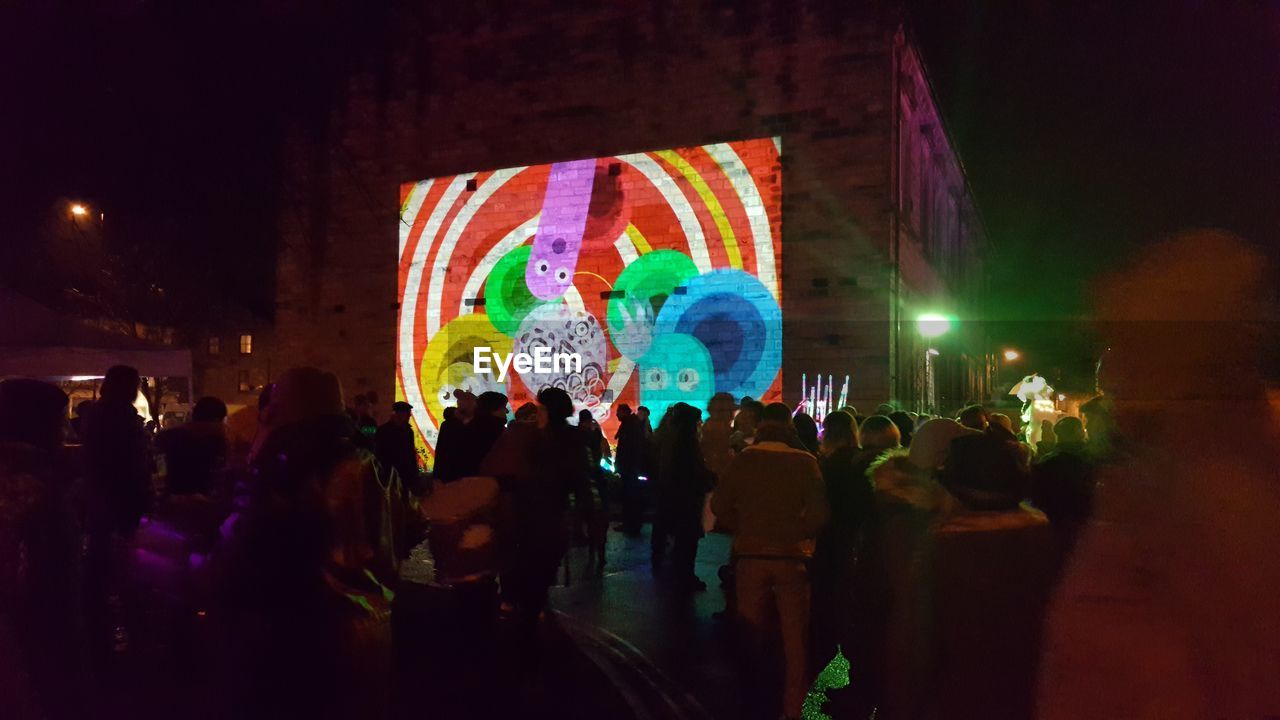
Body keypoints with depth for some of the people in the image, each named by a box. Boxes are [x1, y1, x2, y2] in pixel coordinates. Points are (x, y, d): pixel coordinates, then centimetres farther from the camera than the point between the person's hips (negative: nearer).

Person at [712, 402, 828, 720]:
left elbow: (719, 505, -4)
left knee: (752, 633, 17)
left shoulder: (743, 459, -5)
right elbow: (818, 514, -15)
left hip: (750, 555, 2)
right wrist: (797, 535, 2)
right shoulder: (805, 462, -10)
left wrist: (744, 530, 7)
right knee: (794, 638, 11)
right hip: (791, 556, -2)